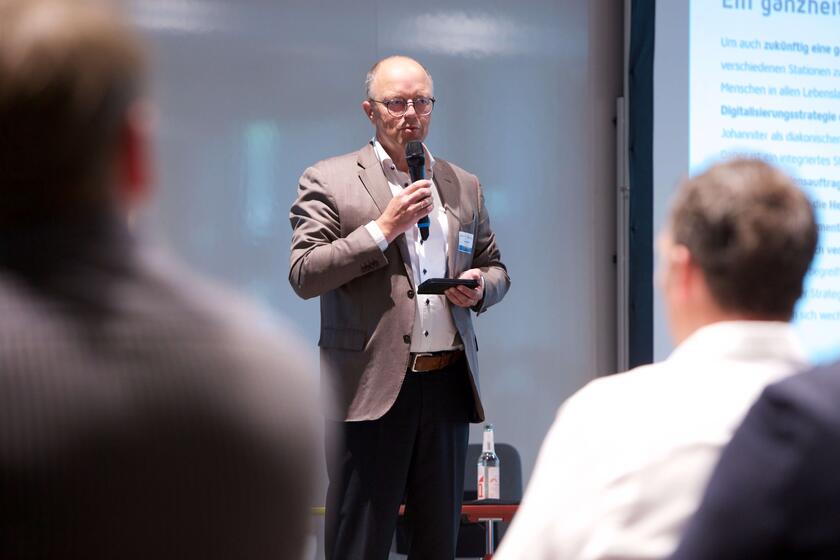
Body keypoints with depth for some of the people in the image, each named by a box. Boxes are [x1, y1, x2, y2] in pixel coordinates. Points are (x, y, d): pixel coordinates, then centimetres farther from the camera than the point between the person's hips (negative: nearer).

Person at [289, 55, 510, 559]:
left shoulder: (464, 186, 16)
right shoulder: (329, 181, 1)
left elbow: (496, 269, 23)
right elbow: (303, 275, -8)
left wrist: (480, 287, -1)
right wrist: (384, 228, -14)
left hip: (448, 385, 5)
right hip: (373, 386, -4)